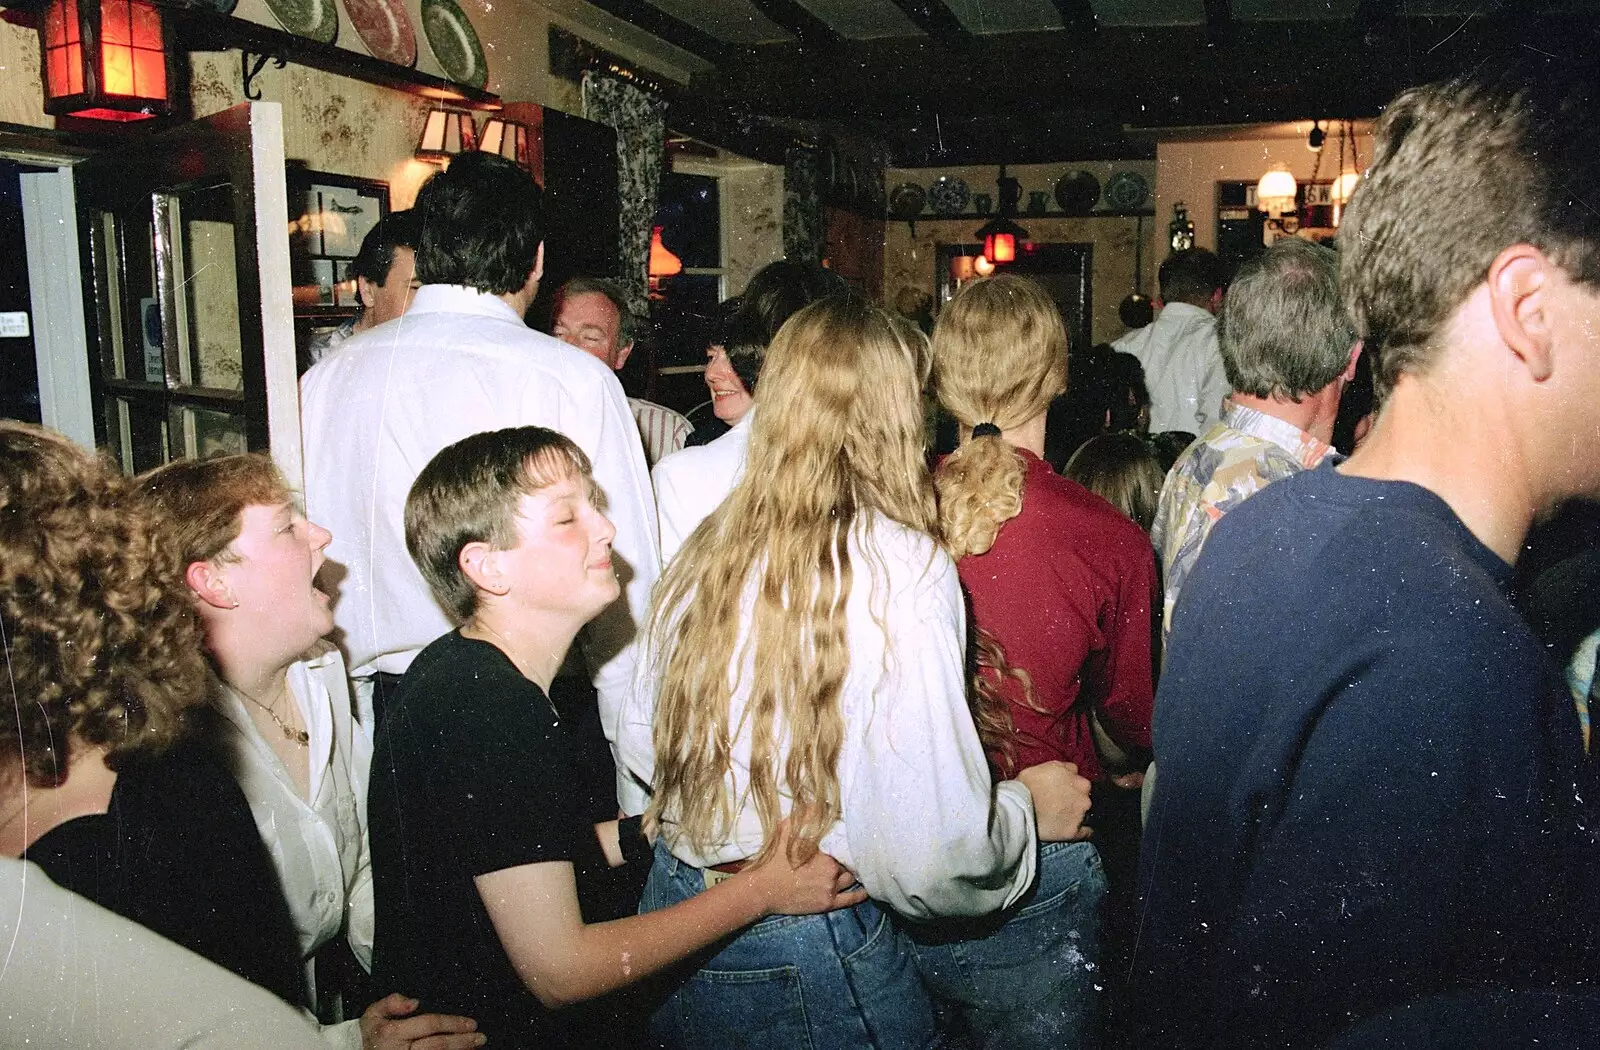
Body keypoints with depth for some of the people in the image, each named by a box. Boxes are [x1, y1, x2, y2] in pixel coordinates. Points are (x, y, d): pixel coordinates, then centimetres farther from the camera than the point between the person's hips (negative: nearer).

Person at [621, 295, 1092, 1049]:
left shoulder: (707, 548, -2)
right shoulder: (902, 567, -19)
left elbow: (642, 744, 9)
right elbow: (933, 852, -23)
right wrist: (1027, 806, -3)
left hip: (672, 904, 6)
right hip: (808, 956, -5)